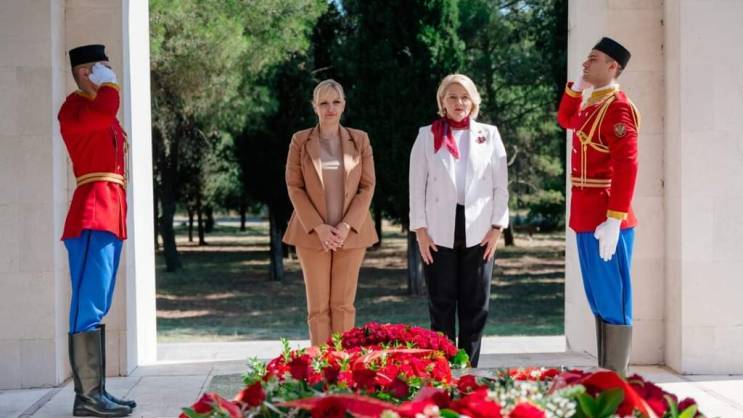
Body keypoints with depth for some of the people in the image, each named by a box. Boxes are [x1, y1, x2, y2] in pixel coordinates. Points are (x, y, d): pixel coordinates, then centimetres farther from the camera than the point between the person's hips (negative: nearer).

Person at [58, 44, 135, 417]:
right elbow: (104, 112, -28)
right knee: (89, 307, -11)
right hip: (92, 216, -10)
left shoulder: (101, 114, 23)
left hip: (109, 217, 10)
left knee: (96, 308, 9)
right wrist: (109, 83, -8)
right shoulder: (73, 109, -5)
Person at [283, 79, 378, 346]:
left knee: (343, 304, 2)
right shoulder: (300, 141, 2)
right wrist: (318, 227, -11)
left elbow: (367, 186, 2)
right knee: (318, 305, 1)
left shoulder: (360, 140, 4)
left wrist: (346, 226, -9)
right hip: (312, 233, 0)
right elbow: (294, 186, -1)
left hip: (350, 233, 1)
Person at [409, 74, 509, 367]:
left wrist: (497, 226, -1)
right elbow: (417, 185, 3)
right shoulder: (427, 135, 7)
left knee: (476, 304, 4)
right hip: (439, 233, -1)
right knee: (441, 304, 2)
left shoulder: (489, 134, 9)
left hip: (478, 232, 1)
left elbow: (500, 184, 6)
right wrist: (420, 229, -4)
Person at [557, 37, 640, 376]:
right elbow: (566, 120, 37)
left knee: (613, 302, -3)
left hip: (605, 222, -10)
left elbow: (626, 167, -22)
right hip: (587, 219, 10)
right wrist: (575, 87, 19)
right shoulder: (593, 105, 15)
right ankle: (604, 374, 23)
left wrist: (613, 220, -26)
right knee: (599, 301, 14)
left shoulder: (617, 108, -14)